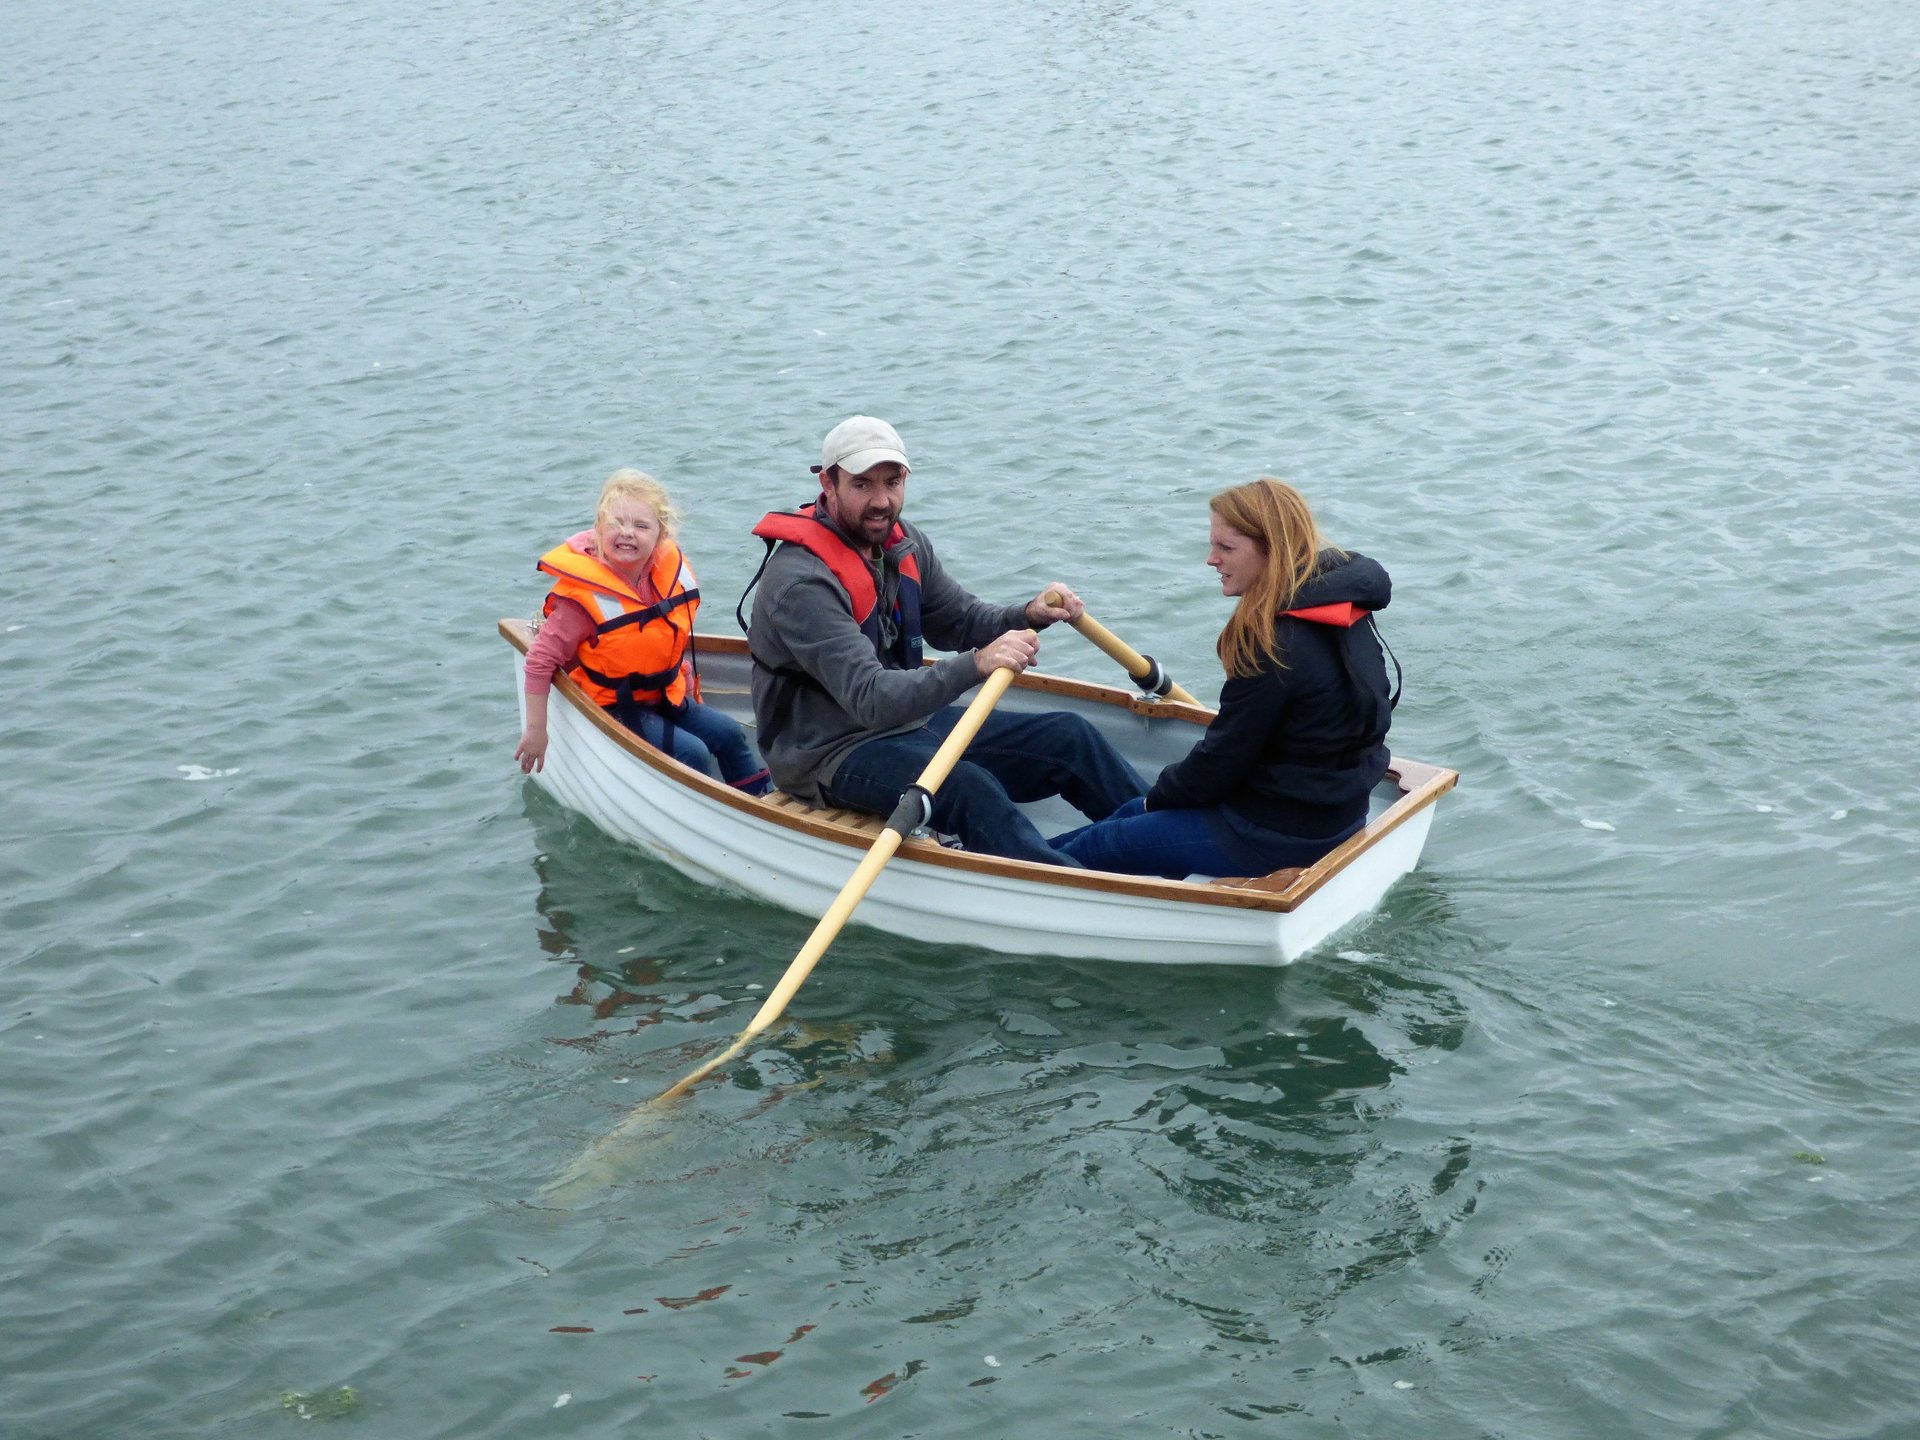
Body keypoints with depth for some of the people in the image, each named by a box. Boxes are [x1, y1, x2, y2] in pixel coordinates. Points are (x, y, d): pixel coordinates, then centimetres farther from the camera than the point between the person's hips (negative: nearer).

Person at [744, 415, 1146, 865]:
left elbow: (960, 621, 15)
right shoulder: (800, 581, -25)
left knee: (1069, 738, 1)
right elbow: (869, 699, -32)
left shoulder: (904, 544, 2)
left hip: (910, 721, 9)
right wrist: (976, 665, -42)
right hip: (833, 754, -9)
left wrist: (1028, 616, -7)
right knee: (967, 786, -34)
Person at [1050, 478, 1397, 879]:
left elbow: (1221, 761, -18)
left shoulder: (1278, 644, -26)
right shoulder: (1344, 615, 3)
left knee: (1094, 846, 4)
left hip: (1281, 836, -9)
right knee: (1131, 815, 23)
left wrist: (1160, 795, 1)